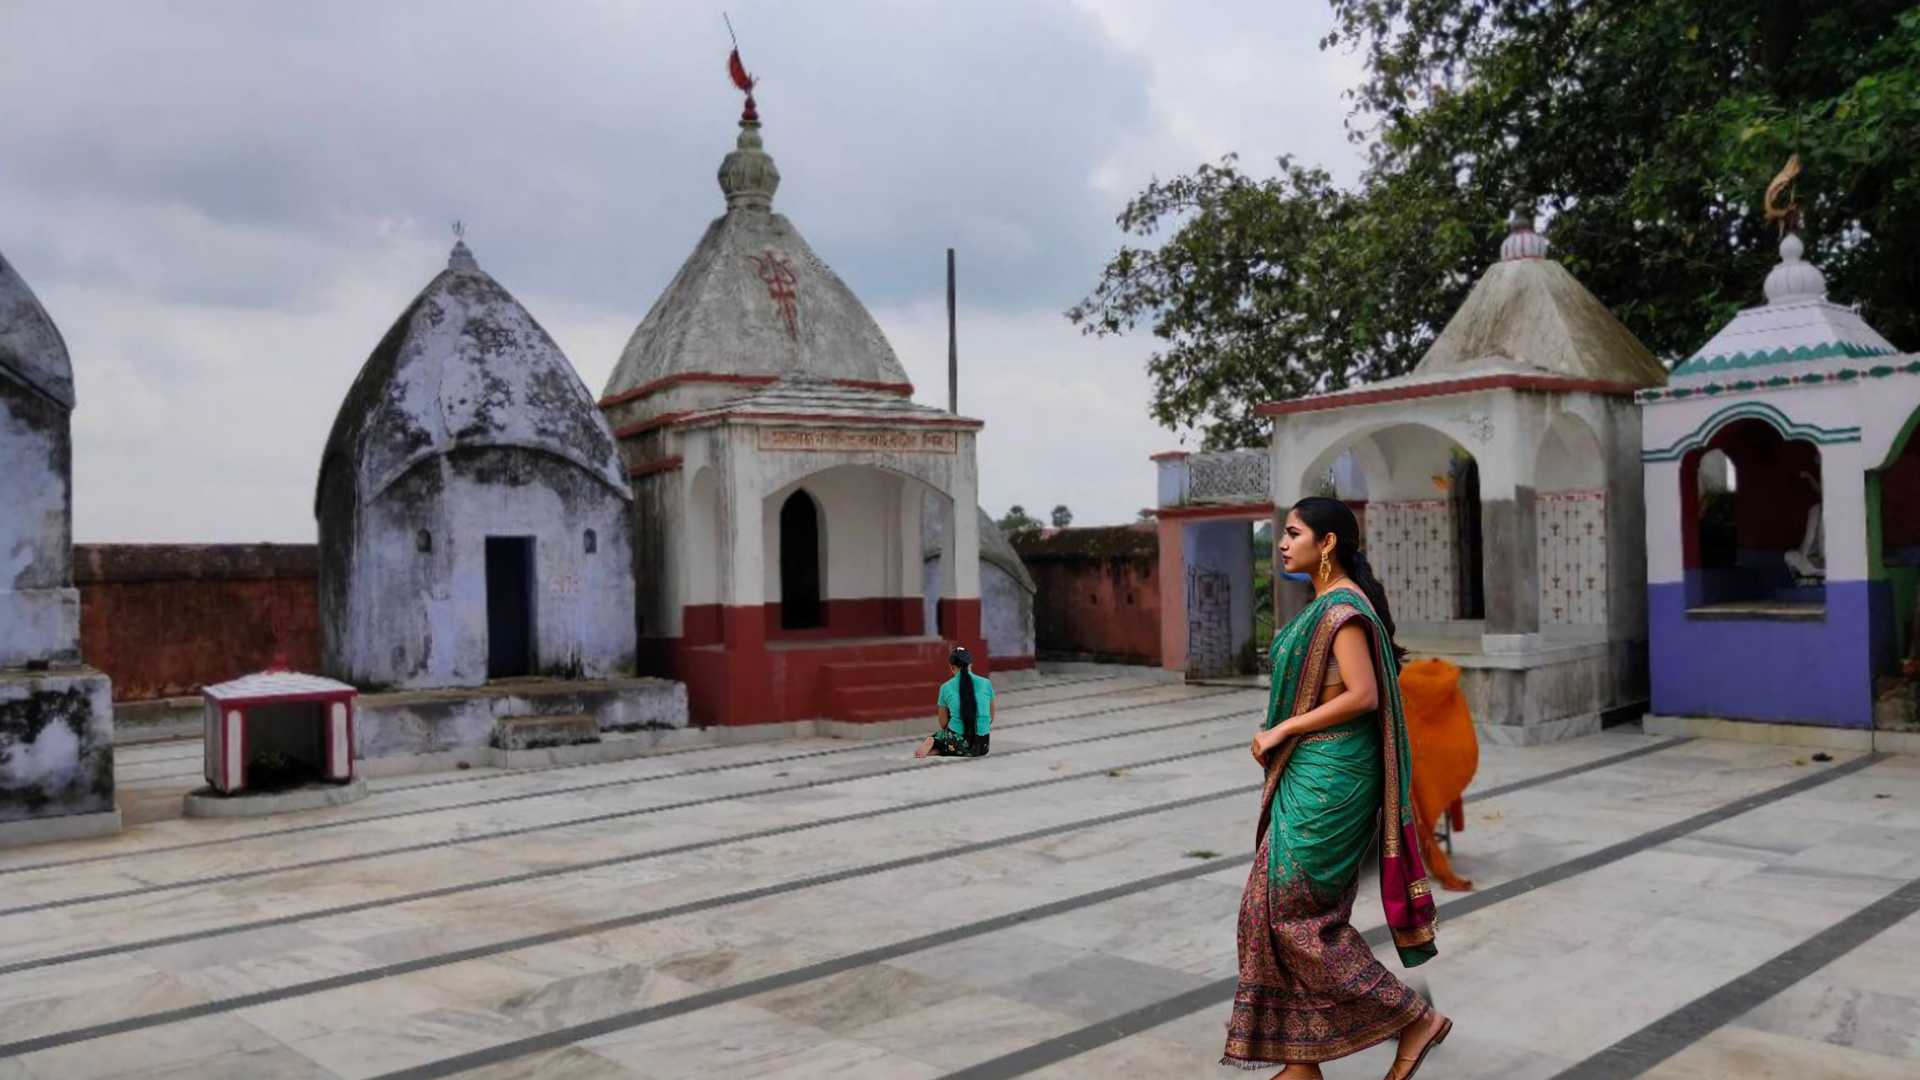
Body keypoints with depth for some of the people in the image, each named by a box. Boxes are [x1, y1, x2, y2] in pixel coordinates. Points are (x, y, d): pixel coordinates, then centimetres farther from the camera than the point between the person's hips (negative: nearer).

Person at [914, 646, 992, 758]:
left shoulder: (946, 687, 1)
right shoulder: (986, 684, 4)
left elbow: (943, 724, 7)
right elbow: (991, 718, 13)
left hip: (957, 744, -1)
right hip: (982, 746, 1)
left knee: (933, 738, 31)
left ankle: (935, 750, -7)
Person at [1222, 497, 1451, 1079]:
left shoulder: (1343, 607, -15)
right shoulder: (1326, 606, 14)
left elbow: (1362, 695, -23)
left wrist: (1281, 731, -18)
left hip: (1328, 775, -10)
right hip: (1309, 774, 10)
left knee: (1294, 908, -4)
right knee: (1280, 905, 10)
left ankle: (1416, 1018, 7)